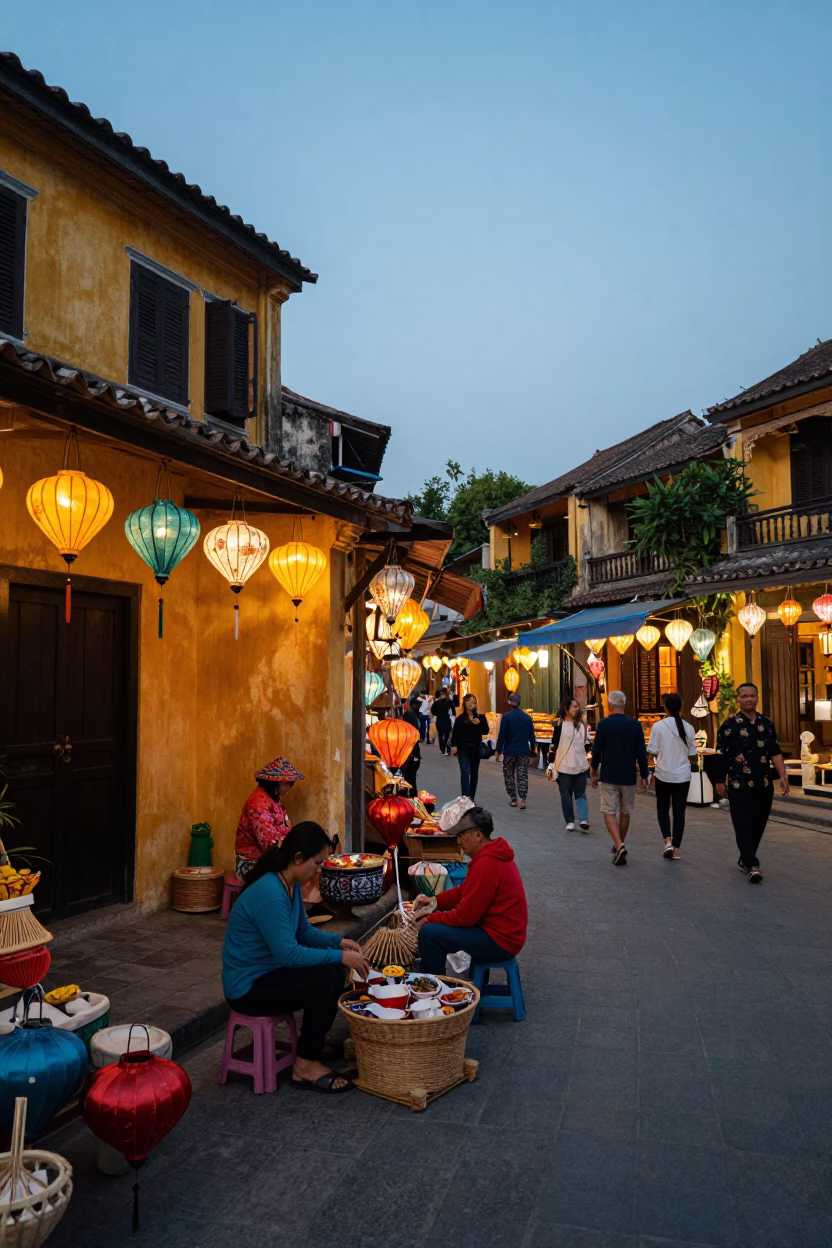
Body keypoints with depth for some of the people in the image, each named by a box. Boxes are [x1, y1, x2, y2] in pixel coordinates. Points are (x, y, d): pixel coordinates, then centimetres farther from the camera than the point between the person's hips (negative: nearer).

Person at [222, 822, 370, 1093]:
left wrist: (339, 942, -3)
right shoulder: (269, 893, -29)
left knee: (333, 972, 0)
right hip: (247, 988, -9)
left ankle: (315, 1042, 17)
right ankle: (305, 1066, -7)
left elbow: (305, 932, 13)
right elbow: (288, 954, -30)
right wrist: (339, 957, -24)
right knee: (326, 978, -21)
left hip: (266, 972, 9)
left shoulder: (291, 886, 1)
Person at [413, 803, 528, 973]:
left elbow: (465, 916, -21)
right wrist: (435, 900, 4)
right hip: (501, 929, 11)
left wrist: (428, 920, -8)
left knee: (428, 933, -14)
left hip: (500, 942, -10)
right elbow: (466, 891, 15)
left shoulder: (486, 864, -26)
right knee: (437, 918, 14)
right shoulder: (493, 853, 6)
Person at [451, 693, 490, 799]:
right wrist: (453, 745, -16)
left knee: (474, 773, 10)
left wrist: (479, 723, -19)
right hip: (463, 749, -3)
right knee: (465, 772, -14)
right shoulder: (460, 718, -1)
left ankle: (471, 798, 21)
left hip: (476, 749, 3)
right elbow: (455, 733, -4)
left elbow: (486, 731, -4)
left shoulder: (480, 717, 4)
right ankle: (465, 798, -17)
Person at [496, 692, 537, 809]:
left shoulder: (506, 717, -10)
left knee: (509, 775, 12)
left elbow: (501, 736, -11)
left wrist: (499, 751, -5)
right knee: (522, 776, 5)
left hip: (509, 751, -3)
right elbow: (531, 736, 8)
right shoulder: (527, 717, 2)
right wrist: (533, 751, 19)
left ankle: (513, 799, 14)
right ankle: (523, 800, -4)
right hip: (524, 752, 3)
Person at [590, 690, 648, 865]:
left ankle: (619, 845, -17)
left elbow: (596, 751, -5)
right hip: (629, 776, 2)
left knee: (609, 812, 3)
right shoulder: (635, 725, -3)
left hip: (609, 776, -2)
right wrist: (643, 776, 7)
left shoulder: (603, 724, -8)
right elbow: (642, 753, -2)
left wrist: (593, 772, 7)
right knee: (625, 812, 17)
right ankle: (619, 846, 29)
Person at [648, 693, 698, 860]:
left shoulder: (658, 726, -11)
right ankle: (676, 848, 13)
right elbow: (692, 754, 3)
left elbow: (653, 751, -10)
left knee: (662, 808, 15)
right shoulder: (688, 727, -3)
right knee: (679, 811, 10)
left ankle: (668, 840, -2)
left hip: (663, 774, -2)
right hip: (683, 775, 2)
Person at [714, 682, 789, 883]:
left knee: (758, 824, 10)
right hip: (739, 785, -4)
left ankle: (745, 859, 26)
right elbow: (720, 755, -4)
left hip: (764, 784, 5)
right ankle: (752, 865, -5)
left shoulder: (766, 723, 9)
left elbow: (775, 753, 12)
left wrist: (783, 777, 4)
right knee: (744, 825, -7)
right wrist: (720, 781, -6)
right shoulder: (730, 724, -5)